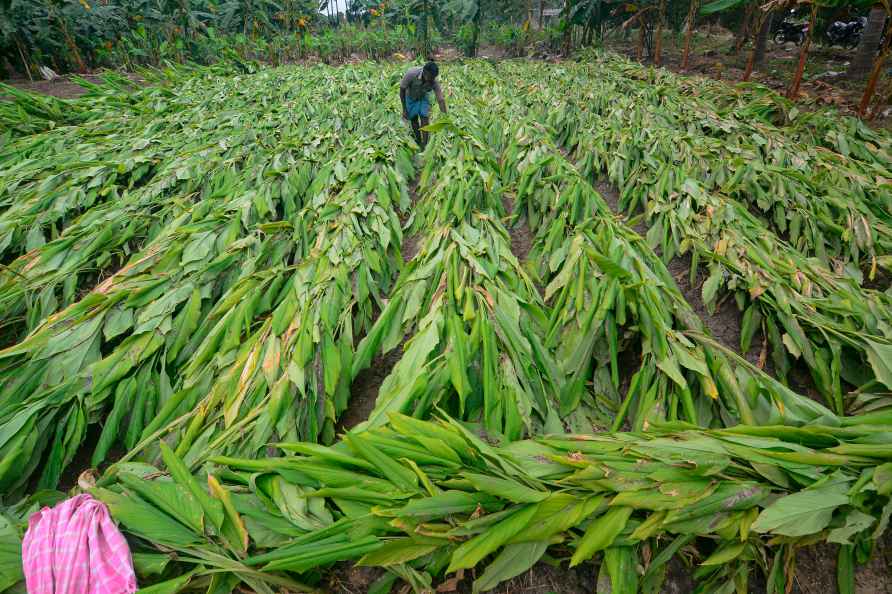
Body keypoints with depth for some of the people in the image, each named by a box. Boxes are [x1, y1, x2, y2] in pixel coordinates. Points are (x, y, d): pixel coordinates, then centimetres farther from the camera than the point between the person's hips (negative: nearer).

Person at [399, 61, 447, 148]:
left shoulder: (434, 82, -32)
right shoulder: (411, 74, -37)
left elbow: (441, 100, -30)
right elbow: (402, 90, -22)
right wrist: (404, 109, -19)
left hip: (423, 97, 1)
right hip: (411, 98, -1)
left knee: (425, 119, -12)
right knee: (414, 120, 3)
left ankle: (424, 145, -5)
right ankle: (419, 143, 21)